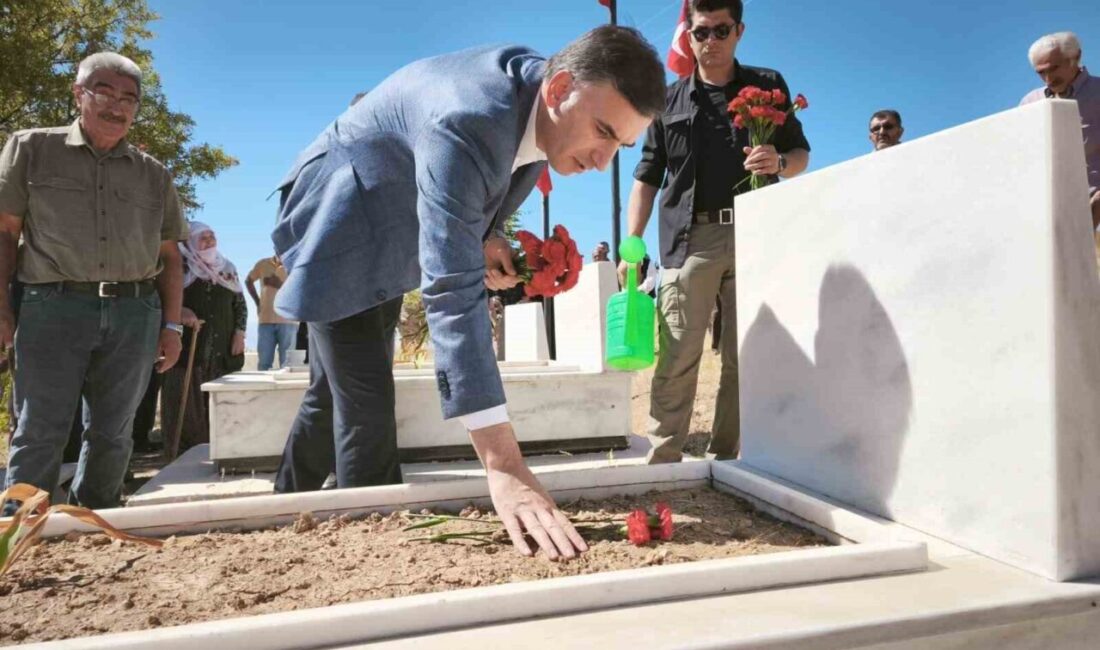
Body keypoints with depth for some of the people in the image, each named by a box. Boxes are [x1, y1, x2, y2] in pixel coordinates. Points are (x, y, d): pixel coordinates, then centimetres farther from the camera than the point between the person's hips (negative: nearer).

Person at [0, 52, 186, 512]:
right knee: (41, 431, -2)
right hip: (53, 306, -2)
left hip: (135, 313, 3)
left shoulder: (154, 174, 14)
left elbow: (168, 255, 15)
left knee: (112, 433, 7)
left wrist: (172, 325, 8)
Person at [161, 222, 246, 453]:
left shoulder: (227, 269, 15)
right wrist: (180, 311, -21)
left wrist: (239, 333, 4)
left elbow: (240, 304, 17)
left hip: (223, 350, 4)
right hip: (187, 349, -4)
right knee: (187, 404, -5)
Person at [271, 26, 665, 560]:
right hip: (338, 229, -8)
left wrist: (486, 235, -15)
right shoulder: (467, 120, -40)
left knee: (336, 387, 18)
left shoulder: (544, 101, -12)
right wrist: (504, 465, -53)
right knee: (366, 402, -16)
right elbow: (451, 290, -48)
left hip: (391, 241, 8)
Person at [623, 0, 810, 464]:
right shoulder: (669, 100, 13)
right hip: (689, 240, -1)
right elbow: (647, 178, 11)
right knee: (678, 358, -8)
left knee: (745, 357, 3)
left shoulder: (768, 86, 15)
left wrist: (779, 162, -9)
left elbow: (801, 154, 16)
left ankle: (725, 458, 13)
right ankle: (663, 461, -3)